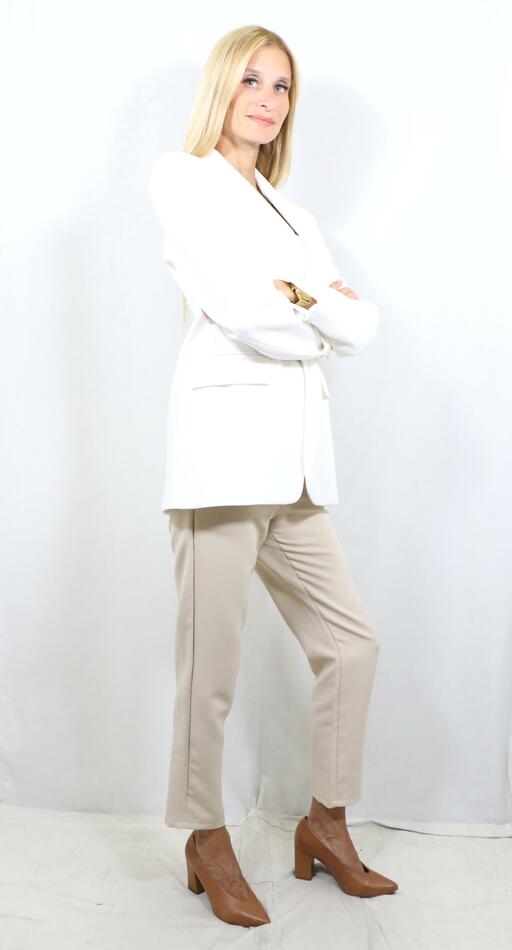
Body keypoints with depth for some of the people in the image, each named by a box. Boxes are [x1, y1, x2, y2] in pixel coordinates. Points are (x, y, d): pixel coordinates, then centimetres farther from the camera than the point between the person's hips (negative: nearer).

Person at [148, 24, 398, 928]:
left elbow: (361, 325, 12)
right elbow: (229, 302, -11)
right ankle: (206, 840, 19)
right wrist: (320, 312, 3)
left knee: (350, 642, 10)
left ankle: (325, 823, 26)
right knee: (210, 662, -1)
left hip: (298, 454, 7)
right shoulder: (182, 178, 6)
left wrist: (297, 295, -6)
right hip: (224, 437, -7)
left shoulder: (293, 214, 25)